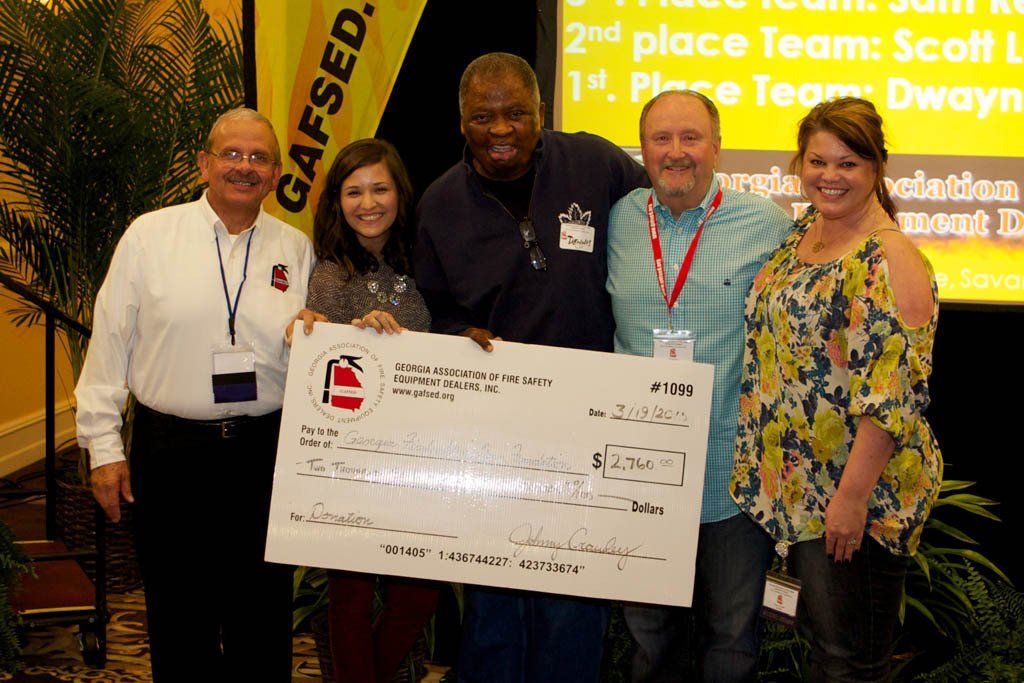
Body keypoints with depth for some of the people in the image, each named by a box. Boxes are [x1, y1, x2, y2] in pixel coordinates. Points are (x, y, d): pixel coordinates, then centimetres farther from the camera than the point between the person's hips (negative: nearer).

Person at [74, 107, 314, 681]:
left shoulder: (297, 250, 6)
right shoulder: (149, 236, 0)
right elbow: (109, 345, 0)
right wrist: (105, 448, -2)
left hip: (267, 449, 2)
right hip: (170, 446, -1)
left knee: (263, 612, 11)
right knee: (180, 612, 9)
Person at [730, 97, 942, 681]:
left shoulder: (889, 259, -17)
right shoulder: (802, 233, 10)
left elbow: (891, 391, -22)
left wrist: (854, 494, -24)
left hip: (858, 492, -8)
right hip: (799, 483, 8)